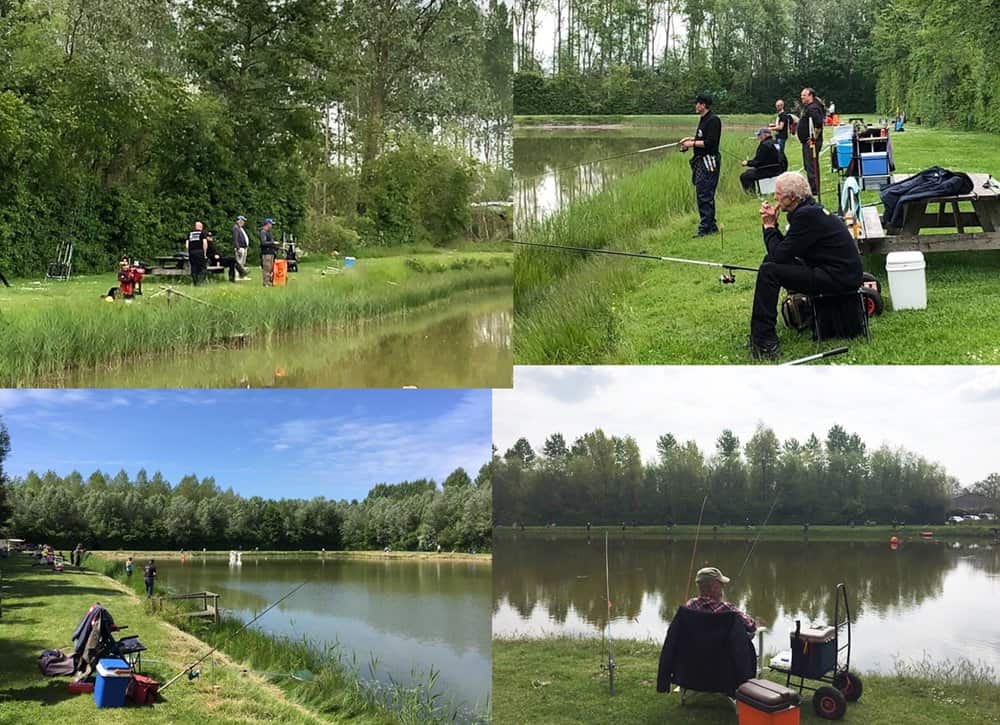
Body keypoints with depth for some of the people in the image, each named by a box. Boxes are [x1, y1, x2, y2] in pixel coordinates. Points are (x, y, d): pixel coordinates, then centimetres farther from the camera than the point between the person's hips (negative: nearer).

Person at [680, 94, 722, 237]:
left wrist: (692, 143, -15)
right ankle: (711, 226, 21)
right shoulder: (704, 119, 16)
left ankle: (705, 227, -8)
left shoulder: (713, 120, -15)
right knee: (706, 195, 14)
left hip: (709, 162, -11)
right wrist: (690, 138, 15)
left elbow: (710, 142, -22)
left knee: (704, 195, -10)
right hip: (702, 161, 11)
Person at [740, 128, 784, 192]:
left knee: (744, 176, -7)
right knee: (749, 171, 28)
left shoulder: (764, 145, -19)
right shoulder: (774, 142, 13)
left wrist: (747, 163, -3)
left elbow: (757, 162, -19)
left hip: (769, 172, -11)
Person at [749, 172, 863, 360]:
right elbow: (784, 251, 15)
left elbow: (780, 254, -17)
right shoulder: (809, 209, 12)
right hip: (842, 273, 11)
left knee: (768, 271, -17)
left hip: (839, 278, -11)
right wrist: (772, 225, 3)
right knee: (772, 262, 17)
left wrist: (769, 227, -3)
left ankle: (764, 341, -14)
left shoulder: (806, 215, -19)